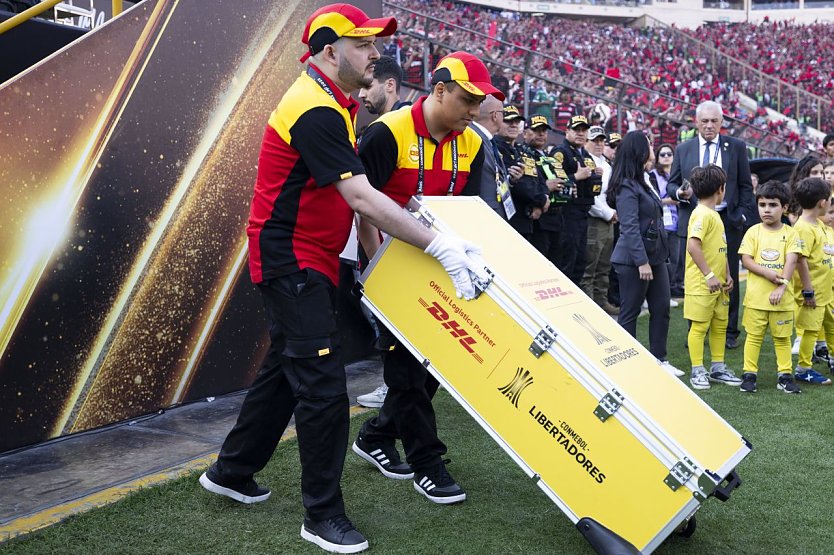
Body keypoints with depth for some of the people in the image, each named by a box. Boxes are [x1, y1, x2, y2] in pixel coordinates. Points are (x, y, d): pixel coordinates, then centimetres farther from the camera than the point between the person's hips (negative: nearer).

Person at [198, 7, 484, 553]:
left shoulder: (334, 103, 12)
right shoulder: (315, 110, -21)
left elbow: (357, 192, 17)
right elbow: (361, 199, -28)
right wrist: (437, 244, -29)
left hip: (309, 260, 11)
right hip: (291, 259, -10)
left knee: (285, 370, 19)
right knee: (323, 384, -8)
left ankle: (230, 472, 35)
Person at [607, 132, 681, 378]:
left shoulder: (642, 181, 15)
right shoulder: (627, 186, -14)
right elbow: (630, 228, -19)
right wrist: (642, 261, -21)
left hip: (654, 256, 9)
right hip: (634, 260, -9)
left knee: (661, 308, 10)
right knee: (630, 312, 0)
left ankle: (659, 360, 18)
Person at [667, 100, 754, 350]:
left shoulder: (736, 147, 5)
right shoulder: (683, 149, 8)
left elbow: (745, 186, 7)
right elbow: (671, 184, 9)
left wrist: (744, 215, -2)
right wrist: (680, 193, -13)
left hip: (728, 221, -1)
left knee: (729, 278, 4)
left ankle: (729, 332, 14)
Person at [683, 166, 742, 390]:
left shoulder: (714, 214, 15)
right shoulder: (702, 214, -16)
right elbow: (693, 246, -27)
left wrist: (727, 275, 12)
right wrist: (709, 275, -26)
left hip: (717, 283, 10)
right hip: (701, 284, -10)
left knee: (720, 325, 14)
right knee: (699, 326, -1)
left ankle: (718, 369, 25)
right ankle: (697, 372, 7)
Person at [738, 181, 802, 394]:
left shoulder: (790, 233, 0)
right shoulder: (753, 232, 1)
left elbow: (791, 262, -8)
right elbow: (746, 260, -4)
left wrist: (781, 287, -19)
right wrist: (767, 273, -18)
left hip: (782, 297, 0)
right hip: (756, 296, 0)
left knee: (782, 337, 10)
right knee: (754, 336, 6)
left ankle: (785, 375, 18)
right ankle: (749, 374, 14)